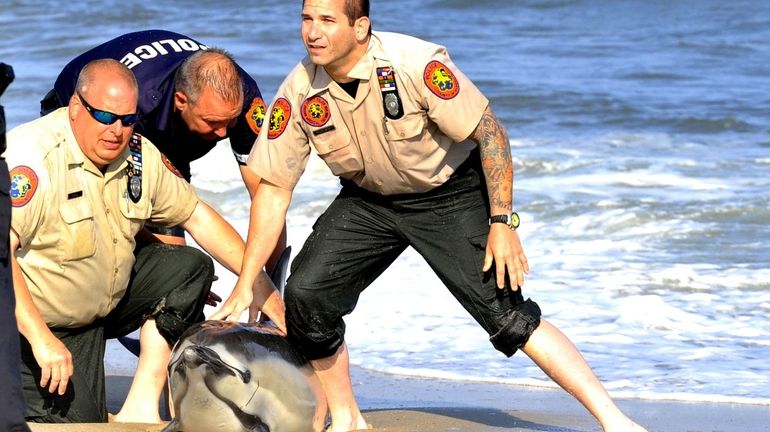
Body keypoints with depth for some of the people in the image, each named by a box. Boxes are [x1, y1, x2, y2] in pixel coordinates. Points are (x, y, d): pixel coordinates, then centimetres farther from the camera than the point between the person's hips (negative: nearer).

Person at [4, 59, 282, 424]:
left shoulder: (140, 154, -3)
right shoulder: (32, 154, -26)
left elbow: (197, 217, 8)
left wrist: (262, 287, 3)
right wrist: (41, 339, -40)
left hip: (109, 303, 7)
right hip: (32, 319, -7)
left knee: (192, 267, -7)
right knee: (76, 424, -19)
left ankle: (141, 406, -11)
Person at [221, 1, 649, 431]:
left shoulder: (417, 64, -30)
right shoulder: (298, 94, -17)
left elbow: (490, 133, -20)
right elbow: (273, 189, -9)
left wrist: (502, 223, -22)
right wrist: (245, 287, -10)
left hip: (450, 194, -4)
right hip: (368, 200, 4)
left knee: (506, 312, -15)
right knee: (305, 294, -13)